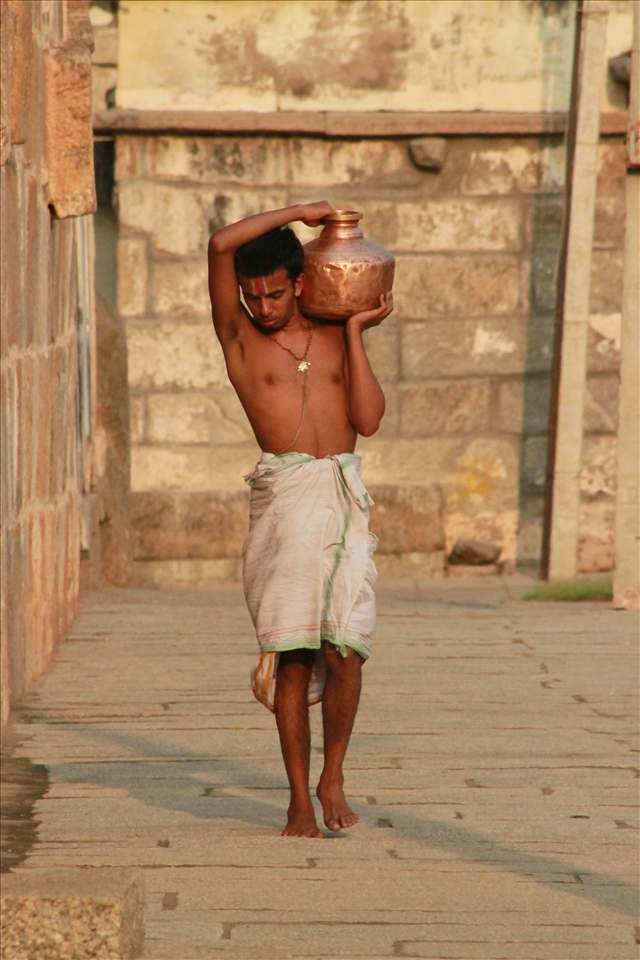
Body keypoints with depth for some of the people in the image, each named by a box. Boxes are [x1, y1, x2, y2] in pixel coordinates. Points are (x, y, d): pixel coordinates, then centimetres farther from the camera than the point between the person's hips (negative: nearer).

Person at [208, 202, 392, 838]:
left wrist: (355, 331, 5)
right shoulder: (238, 334, 8)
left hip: (345, 495, 2)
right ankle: (299, 801, 7)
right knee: (291, 656, -4)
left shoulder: (333, 336, 15)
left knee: (345, 649, -8)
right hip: (283, 498, -2)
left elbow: (368, 419, 2)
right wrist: (297, 212, 4)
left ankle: (332, 778, 13)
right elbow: (221, 244, -5)